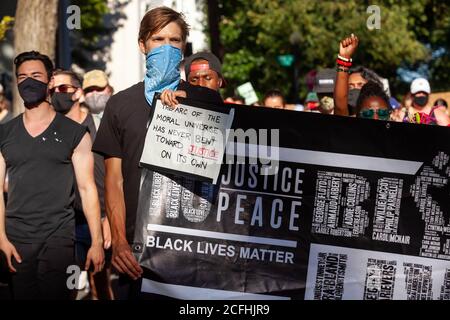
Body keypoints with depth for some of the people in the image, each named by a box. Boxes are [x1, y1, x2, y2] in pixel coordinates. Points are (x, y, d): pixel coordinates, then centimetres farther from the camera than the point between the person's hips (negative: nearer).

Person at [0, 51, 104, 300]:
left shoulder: (75, 133, 3)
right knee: (23, 295, 5)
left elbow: (87, 188, 1)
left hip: (58, 236, -2)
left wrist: (97, 242, -5)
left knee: (56, 295, -6)